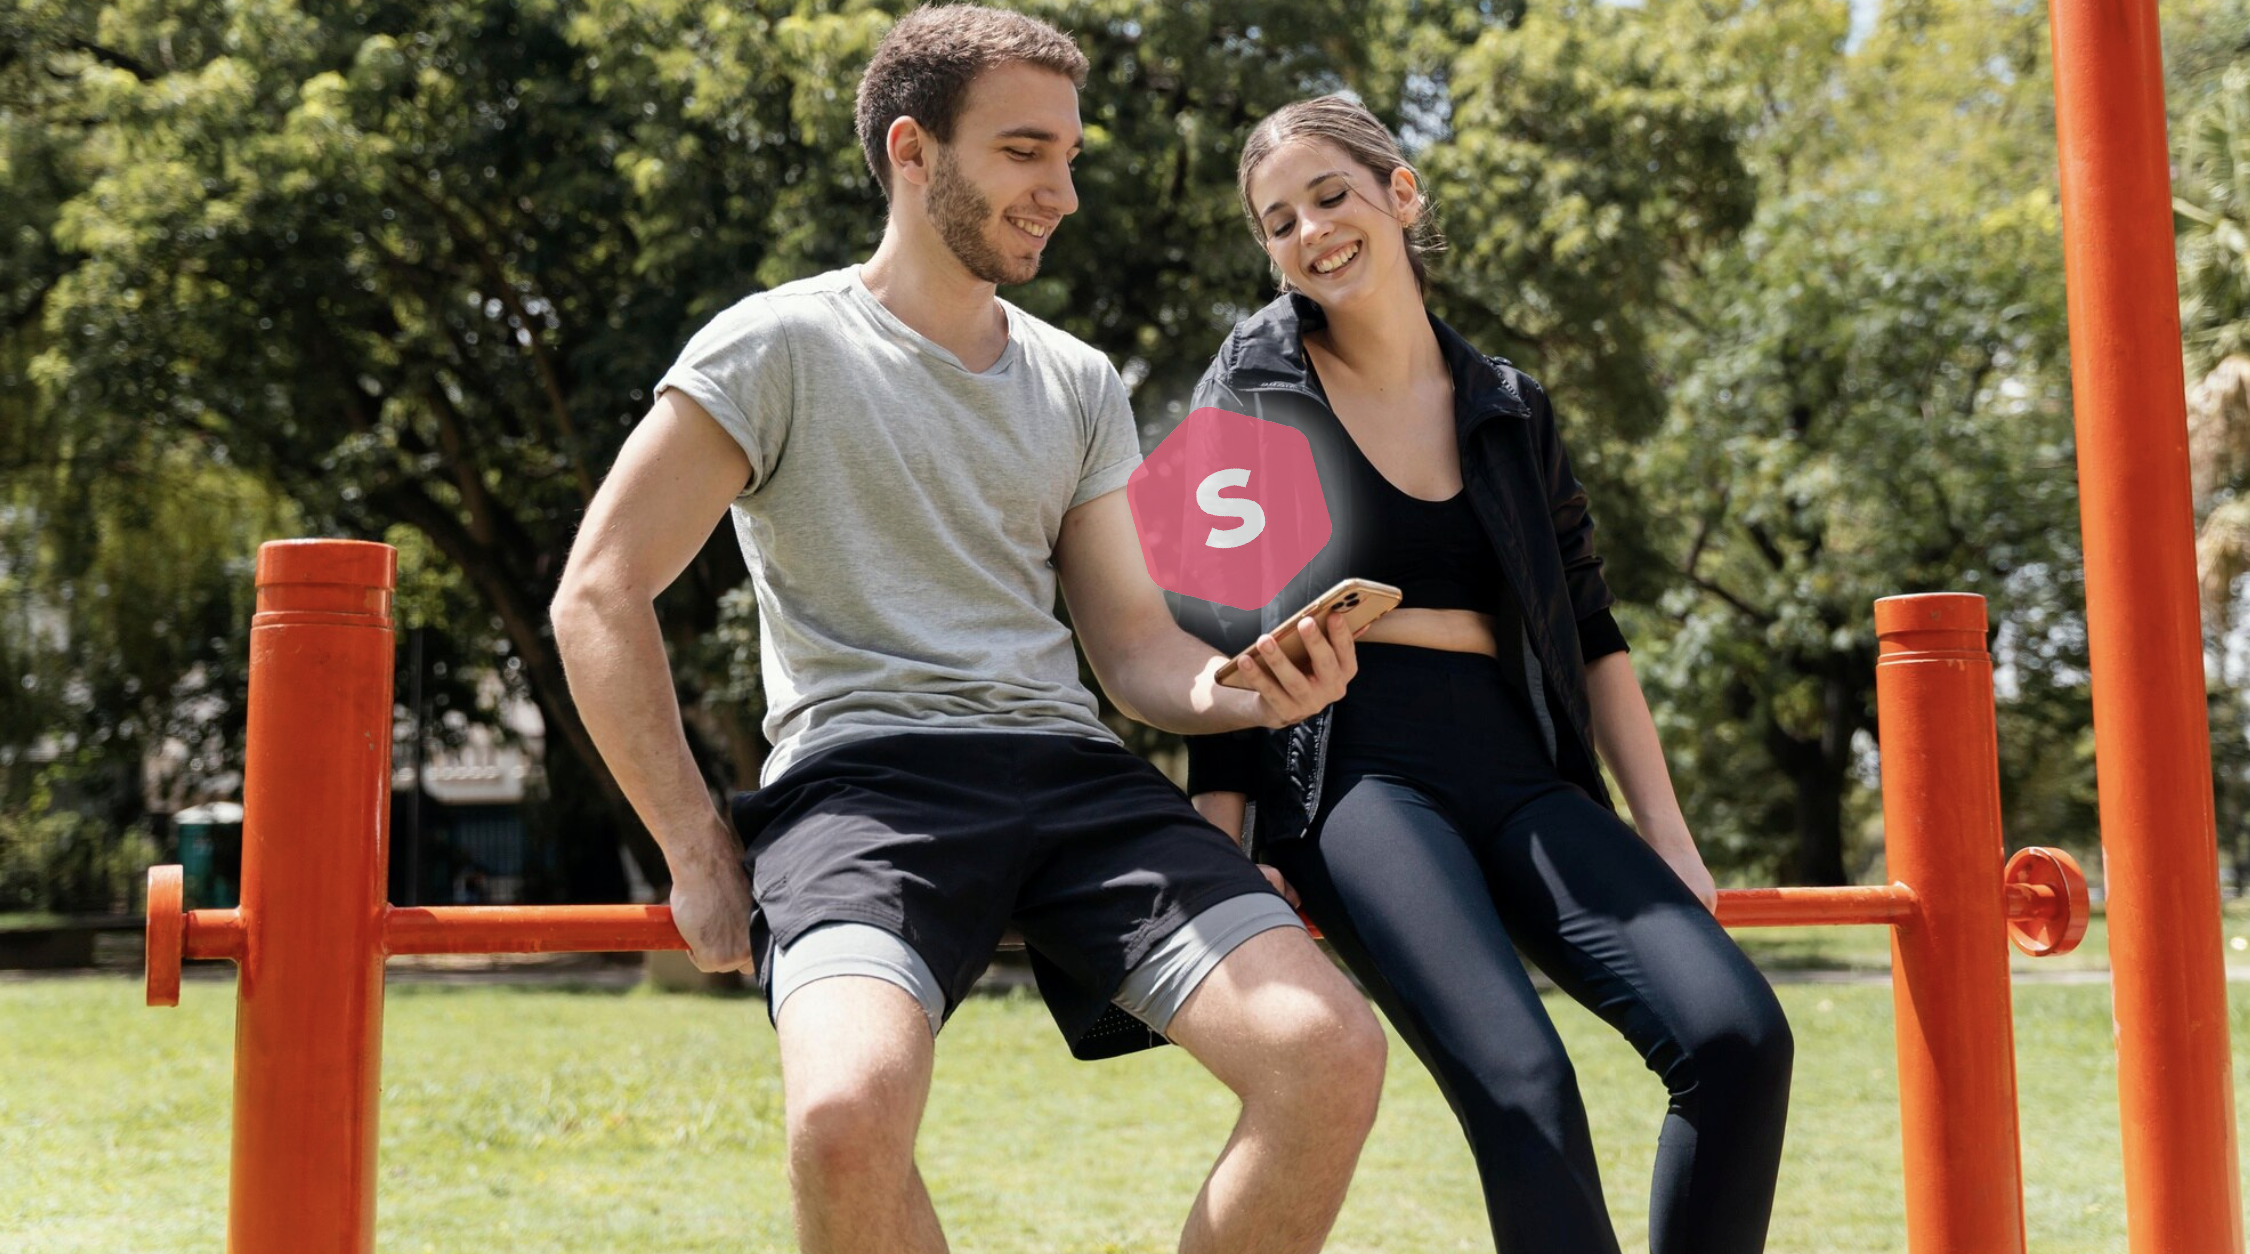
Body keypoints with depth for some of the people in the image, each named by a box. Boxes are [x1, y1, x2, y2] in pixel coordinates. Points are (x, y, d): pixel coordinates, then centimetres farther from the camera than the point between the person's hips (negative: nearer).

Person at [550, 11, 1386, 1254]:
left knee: (1332, 1051, -20)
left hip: (1069, 769, 5)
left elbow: (1137, 646, 17)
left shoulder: (1079, 388, 18)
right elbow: (598, 601, 0)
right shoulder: (777, 348, 3)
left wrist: (1242, 692, -7)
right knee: (848, 1113, -35)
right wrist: (697, 852, -4)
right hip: (860, 772, -4)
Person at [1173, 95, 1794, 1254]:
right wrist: (1224, 855, -7)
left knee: (1737, 1034, -18)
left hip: (1524, 776, 4)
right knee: (1520, 1081, -27)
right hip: (1355, 774, -4)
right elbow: (1209, 631, 3)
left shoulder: (1510, 408, 15)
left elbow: (1590, 631, 18)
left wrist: (1667, 846, 13)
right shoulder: (1250, 387, 6)